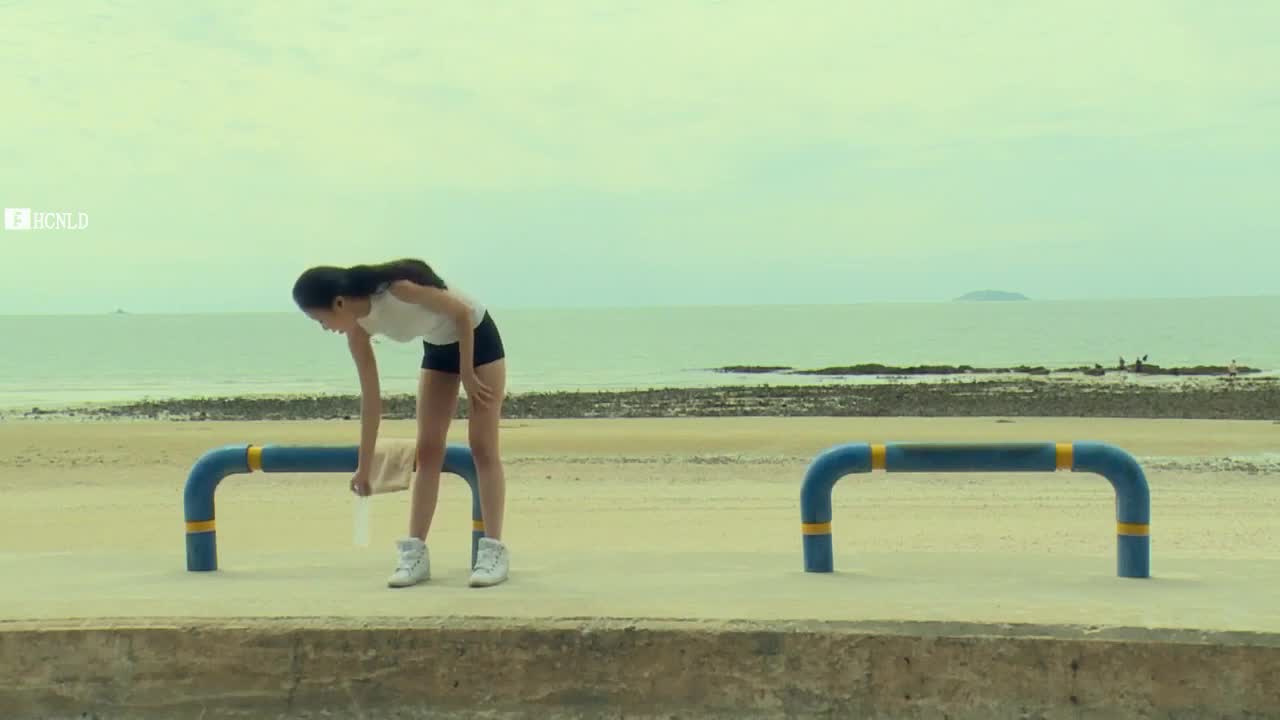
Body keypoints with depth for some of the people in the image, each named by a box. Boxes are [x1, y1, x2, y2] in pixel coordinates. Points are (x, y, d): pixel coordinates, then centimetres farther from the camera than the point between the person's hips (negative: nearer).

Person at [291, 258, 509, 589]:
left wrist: (467, 374, -16)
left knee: (483, 447, -10)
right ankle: (415, 551, -1)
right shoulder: (357, 330, -14)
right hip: (438, 347, 6)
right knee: (428, 449, -1)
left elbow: (462, 313, -22)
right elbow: (371, 398, -7)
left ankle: (493, 550, -10)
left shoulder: (398, 288, -35)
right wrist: (364, 466, -3)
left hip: (477, 335, -6)